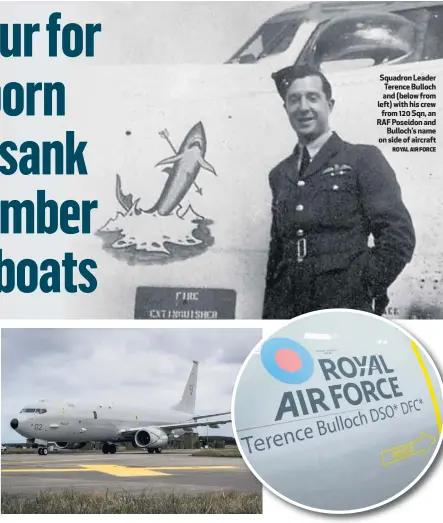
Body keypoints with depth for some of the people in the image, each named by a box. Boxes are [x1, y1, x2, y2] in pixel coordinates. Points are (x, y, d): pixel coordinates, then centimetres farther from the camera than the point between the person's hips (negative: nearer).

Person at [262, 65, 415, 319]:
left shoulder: (363, 160, 4)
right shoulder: (280, 174, 19)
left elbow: (400, 236, -3)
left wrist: (362, 291, -8)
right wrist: (269, 314, 12)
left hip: (345, 313, -4)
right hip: (288, 314, 5)